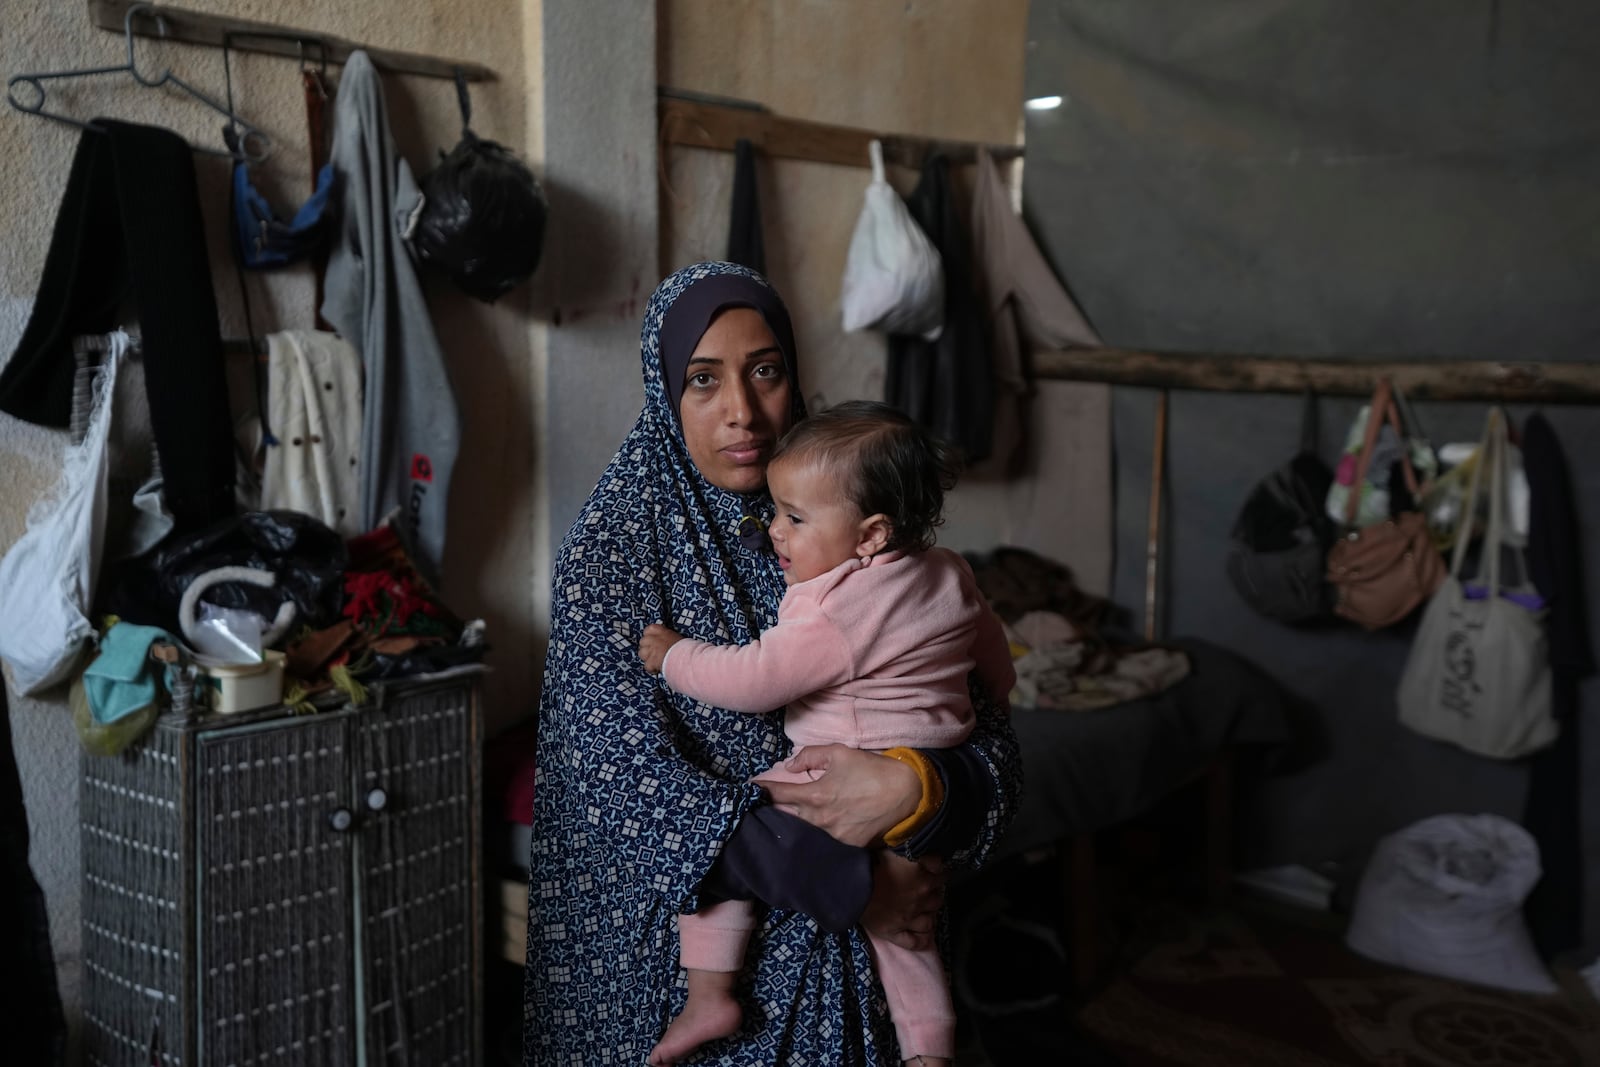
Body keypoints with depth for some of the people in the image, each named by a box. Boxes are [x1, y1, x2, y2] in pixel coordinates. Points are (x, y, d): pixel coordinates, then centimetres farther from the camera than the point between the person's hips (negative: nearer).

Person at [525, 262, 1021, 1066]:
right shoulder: (610, 550, -11)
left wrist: (913, 786, -26)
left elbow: (987, 740, -4)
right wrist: (850, 886, -21)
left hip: (830, 946, 3)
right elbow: (633, 782, -20)